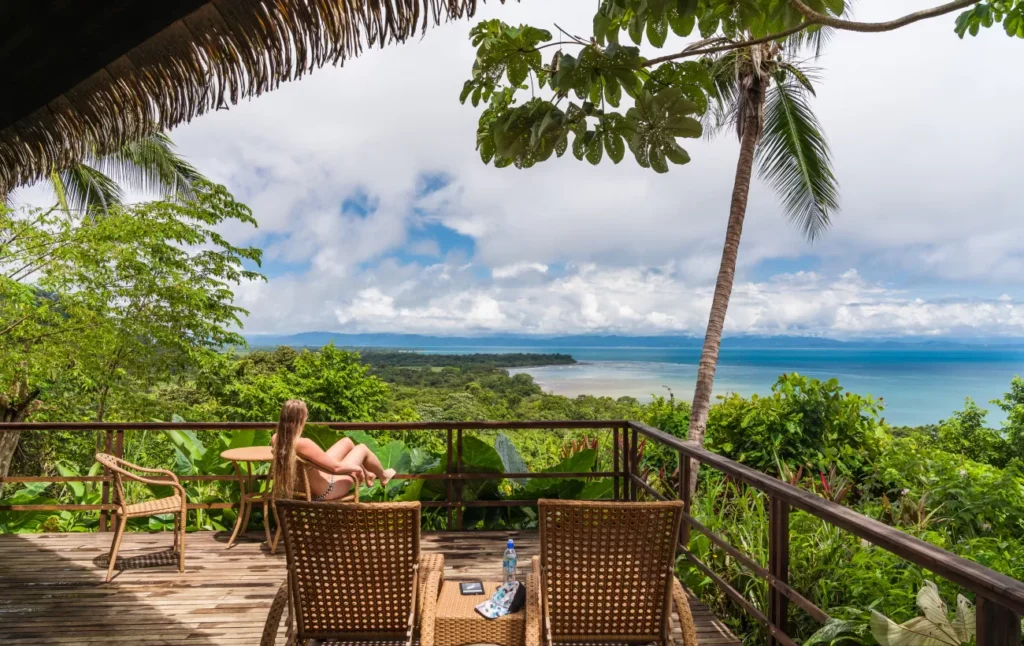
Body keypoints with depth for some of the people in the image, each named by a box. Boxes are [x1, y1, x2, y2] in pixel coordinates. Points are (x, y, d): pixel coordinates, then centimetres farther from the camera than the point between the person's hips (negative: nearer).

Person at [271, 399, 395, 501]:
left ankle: (367, 475, 49)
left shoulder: (276, 439, -14)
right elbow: (336, 467, -30)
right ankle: (383, 476, 43)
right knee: (362, 448, 11)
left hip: (311, 485, 8)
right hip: (327, 491, -8)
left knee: (347, 441, 21)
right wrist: (357, 467, -12)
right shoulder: (303, 444, -38)